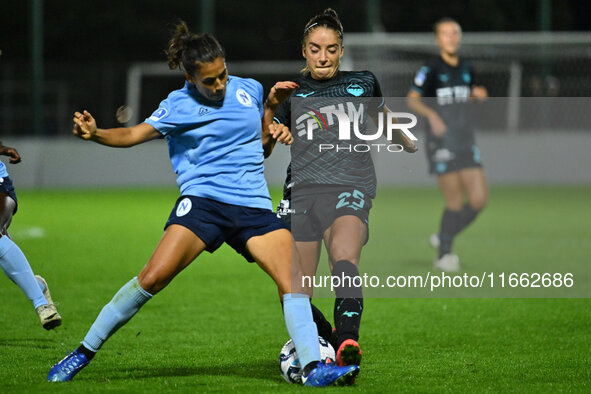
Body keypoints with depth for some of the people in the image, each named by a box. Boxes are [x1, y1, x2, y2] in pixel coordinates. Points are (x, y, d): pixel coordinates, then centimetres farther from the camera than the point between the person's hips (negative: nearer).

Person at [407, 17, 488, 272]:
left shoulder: (466, 68, 11)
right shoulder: (431, 69, -7)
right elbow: (412, 99, -11)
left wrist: (477, 94, 5)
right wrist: (431, 115, -27)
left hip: (466, 143, 6)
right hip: (442, 143, -6)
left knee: (479, 199, -2)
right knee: (455, 202, -8)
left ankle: (443, 237, 19)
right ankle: (444, 256, 8)